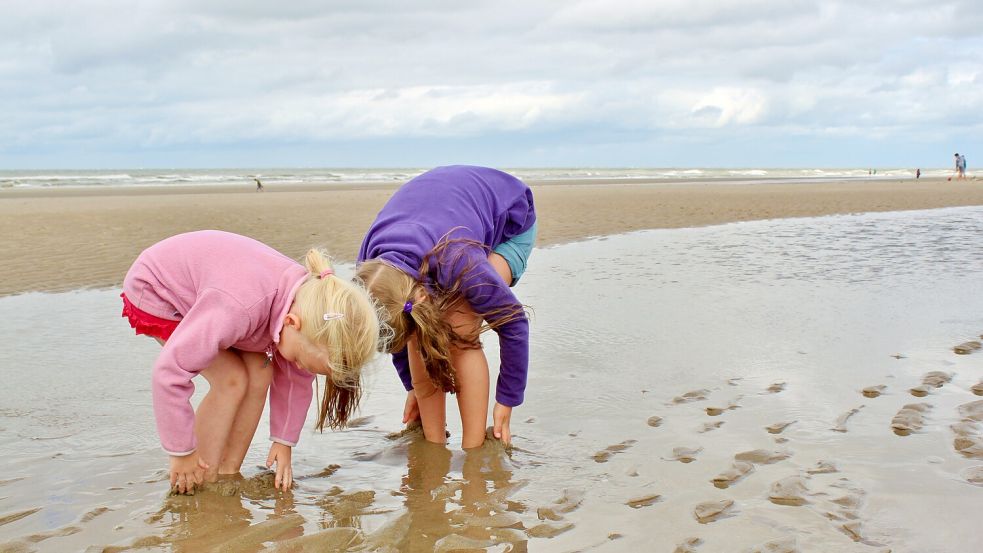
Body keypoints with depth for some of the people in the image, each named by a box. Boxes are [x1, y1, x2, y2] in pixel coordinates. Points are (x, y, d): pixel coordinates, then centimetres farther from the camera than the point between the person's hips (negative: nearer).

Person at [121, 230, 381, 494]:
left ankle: (228, 474, 4)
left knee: (260, 373, -8)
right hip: (153, 293, -7)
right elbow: (169, 372, -38)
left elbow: (296, 379, -2)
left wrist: (283, 442, 2)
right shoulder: (241, 309, -43)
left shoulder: (309, 298, -20)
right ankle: (206, 484, -6)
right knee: (232, 380, -19)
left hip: (200, 293, 7)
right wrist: (182, 453, -26)